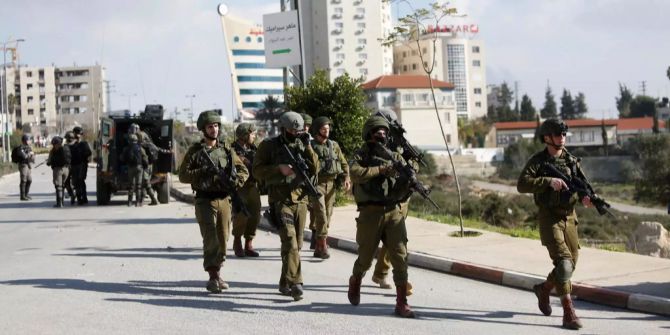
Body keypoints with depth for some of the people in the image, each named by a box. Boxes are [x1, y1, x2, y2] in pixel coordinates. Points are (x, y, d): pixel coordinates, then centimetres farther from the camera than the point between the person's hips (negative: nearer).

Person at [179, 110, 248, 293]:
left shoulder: (226, 150, 11)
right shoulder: (195, 151, 2)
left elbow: (243, 170, 13)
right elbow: (183, 175, -3)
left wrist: (236, 182, -7)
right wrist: (204, 171, -16)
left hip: (224, 200, 4)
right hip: (205, 201, -4)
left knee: (223, 240, 7)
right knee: (210, 239, -12)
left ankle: (216, 273, 21)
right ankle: (213, 277, -12)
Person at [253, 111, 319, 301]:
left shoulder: (301, 145, 11)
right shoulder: (269, 146, -1)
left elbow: (314, 169, 3)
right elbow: (257, 171, -5)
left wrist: (308, 147, -8)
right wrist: (279, 169, -18)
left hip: (301, 201, 5)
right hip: (280, 201, -5)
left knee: (296, 245, 9)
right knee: (289, 242, -17)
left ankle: (285, 283, 21)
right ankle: (295, 284, -23)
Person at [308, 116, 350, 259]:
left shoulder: (334, 145, 13)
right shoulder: (310, 145, 1)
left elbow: (344, 164, 14)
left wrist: (346, 178, 0)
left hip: (331, 185, 5)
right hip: (316, 184, -5)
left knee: (327, 216, 5)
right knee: (321, 215, -15)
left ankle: (318, 248, 13)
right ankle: (323, 245, -16)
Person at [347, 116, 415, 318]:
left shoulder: (396, 158, 12)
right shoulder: (361, 155, 4)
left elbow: (401, 193, 5)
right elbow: (355, 173, -18)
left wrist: (406, 179, -16)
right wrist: (381, 169, -19)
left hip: (394, 213, 2)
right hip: (370, 213, -2)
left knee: (400, 257, -9)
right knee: (365, 258, 10)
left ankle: (401, 303, -6)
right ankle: (355, 282, 41)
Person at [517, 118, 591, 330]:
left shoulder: (572, 161, 8)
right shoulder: (538, 161, -6)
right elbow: (522, 184, -18)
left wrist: (585, 197, -18)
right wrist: (549, 181, -28)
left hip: (569, 218, 6)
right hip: (549, 219, -6)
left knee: (571, 263, 11)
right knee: (563, 261, -17)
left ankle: (544, 288, 38)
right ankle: (568, 312, -17)